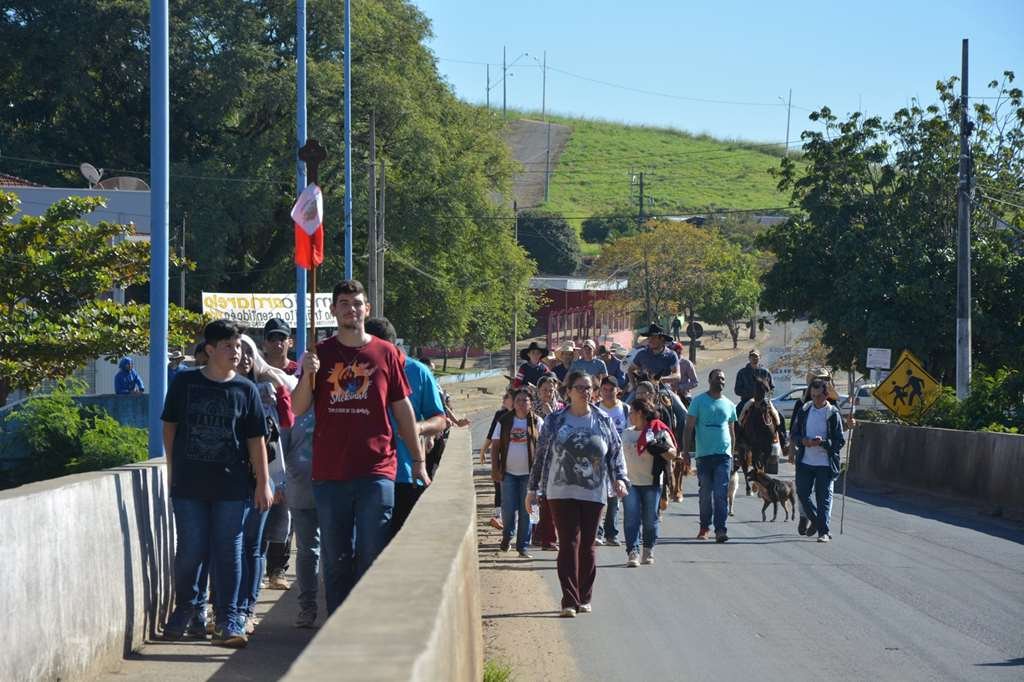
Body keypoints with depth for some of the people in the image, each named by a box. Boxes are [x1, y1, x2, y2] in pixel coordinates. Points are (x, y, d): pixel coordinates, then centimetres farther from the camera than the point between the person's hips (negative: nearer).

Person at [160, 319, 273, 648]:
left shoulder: (246, 390, 4)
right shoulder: (185, 383, 2)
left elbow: (256, 439, 5)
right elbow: (170, 427, 11)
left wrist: (263, 483, 3)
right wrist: (174, 469, 11)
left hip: (232, 487, 0)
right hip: (189, 485, 0)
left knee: (228, 553, 1)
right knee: (190, 552, 3)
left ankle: (228, 621, 5)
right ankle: (188, 613, 20)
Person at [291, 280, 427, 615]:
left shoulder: (385, 353, 5)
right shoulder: (321, 354, 7)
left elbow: (403, 409, 9)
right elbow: (298, 409, 2)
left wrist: (419, 462, 8)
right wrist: (307, 375, -16)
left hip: (376, 472, -2)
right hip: (329, 473, 2)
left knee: (373, 555, -4)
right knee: (335, 559, 8)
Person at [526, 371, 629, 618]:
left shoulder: (604, 422, 6)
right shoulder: (555, 421, 3)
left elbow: (616, 452, 8)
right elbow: (541, 455, 7)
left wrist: (619, 478, -8)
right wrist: (533, 489, 7)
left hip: (593, 493, 2)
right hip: (562, 492, -2)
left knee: (588, 545, 6)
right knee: (569, 544, -8)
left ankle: (585, 598, 18)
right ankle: (569, 600, -9)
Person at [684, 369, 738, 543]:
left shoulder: (729, 405, 13)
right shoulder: (699, 401, 3)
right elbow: (689, 428, 1)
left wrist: (733, 454, 16)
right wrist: (686, 452, -7)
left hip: (724, 455, 1)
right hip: (704, 455, -1)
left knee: (721, 494, -9)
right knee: (705, 494, 6)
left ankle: (720, 529, -11)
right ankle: (704, 527, 20)